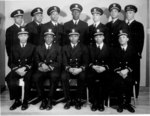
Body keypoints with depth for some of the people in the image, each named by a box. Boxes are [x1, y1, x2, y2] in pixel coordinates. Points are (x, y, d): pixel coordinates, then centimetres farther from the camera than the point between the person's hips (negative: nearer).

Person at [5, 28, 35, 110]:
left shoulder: (32, 47, 13)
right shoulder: (14, 48, 18)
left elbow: (33, 61, 3)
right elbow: (10, 62, 11)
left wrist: (25, 68, -14)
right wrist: (16, 69, -10)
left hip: (27, 69, -2)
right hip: (16, 70, 2)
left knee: (27, 78, -35)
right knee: (10, 79, -29)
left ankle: (25, 101, -18)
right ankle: (17, 100, -13)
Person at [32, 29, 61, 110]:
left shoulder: (57, 48, 14)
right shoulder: (39, 48, 19)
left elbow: (58, 62, 5)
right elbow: (37, 60, 10)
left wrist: (49, 67, -11)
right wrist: (41, 64, -13)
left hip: (53, 69, -1)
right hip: (42, 70, 2)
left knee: (54, 77, -35)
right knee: (35, 77, -29)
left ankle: (50, 100, -19)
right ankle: (43, 99, -14)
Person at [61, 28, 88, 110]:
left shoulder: (83, 48, 11)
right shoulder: (65, 48, 14)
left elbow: (85, 62, 1)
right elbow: (64, 62, 2)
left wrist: (80, 69, -20)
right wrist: (69, 69, -19)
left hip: (79, 70, -1)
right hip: (68, 69, 1)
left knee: (82, 77, -33)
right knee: (63, 77, -31)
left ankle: (78, 100, -16)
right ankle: (68, 99, -16)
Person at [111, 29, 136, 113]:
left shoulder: (132, 49, 12)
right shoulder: (115, 50, 15)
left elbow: (134, 63, 3)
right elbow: (113, 64, 6)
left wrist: (127, 70, -15)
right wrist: (119, 71, -12)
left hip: (129, 72, 0)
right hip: (118, 73, 1)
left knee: (129, 81, -31)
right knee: (118, 82, -30)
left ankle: (127, 103, -12)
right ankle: (120, 104, -12)